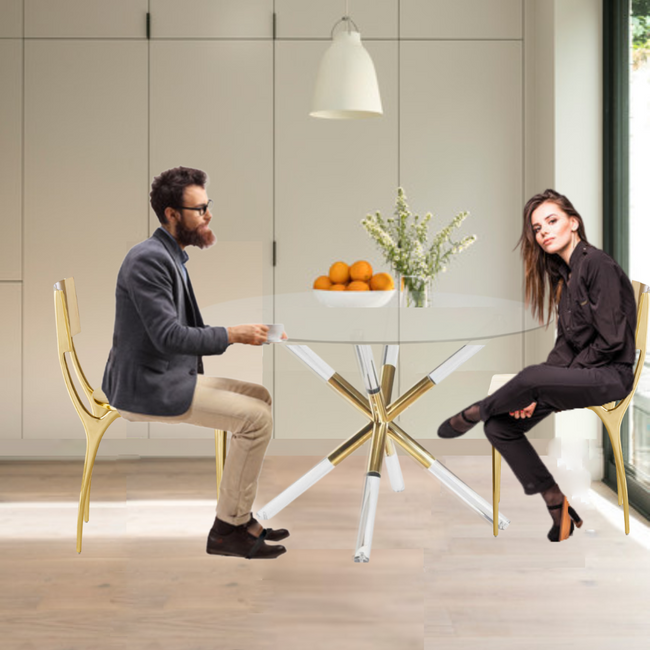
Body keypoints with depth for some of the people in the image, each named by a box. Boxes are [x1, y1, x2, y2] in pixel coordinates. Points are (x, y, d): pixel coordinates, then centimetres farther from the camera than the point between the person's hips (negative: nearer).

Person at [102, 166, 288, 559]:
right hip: (147, 388, -10)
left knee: (261, 397, 11)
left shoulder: (171, 257, 14)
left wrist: (247, 332, 6)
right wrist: (234, 335, -22)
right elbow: (168, 335, -25)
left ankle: (241, 514, 13)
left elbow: (188, 330, 17)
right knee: (257, 417, -15)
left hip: (169, 377, 10)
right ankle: (228, 529, -4)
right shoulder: (149, 259, -18)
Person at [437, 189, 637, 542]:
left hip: (611, 374, -9)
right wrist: (536, 393, -5)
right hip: (579, 373, 9)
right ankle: (558, 507, 0)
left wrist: (543, 385, -15)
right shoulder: (563, 273, 12)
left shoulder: (598, 264, -15)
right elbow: (566, 342, 11)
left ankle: (473, 414, -5)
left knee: (533, 376, -35)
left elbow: (611, 341, -20)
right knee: (500, 426, -5)